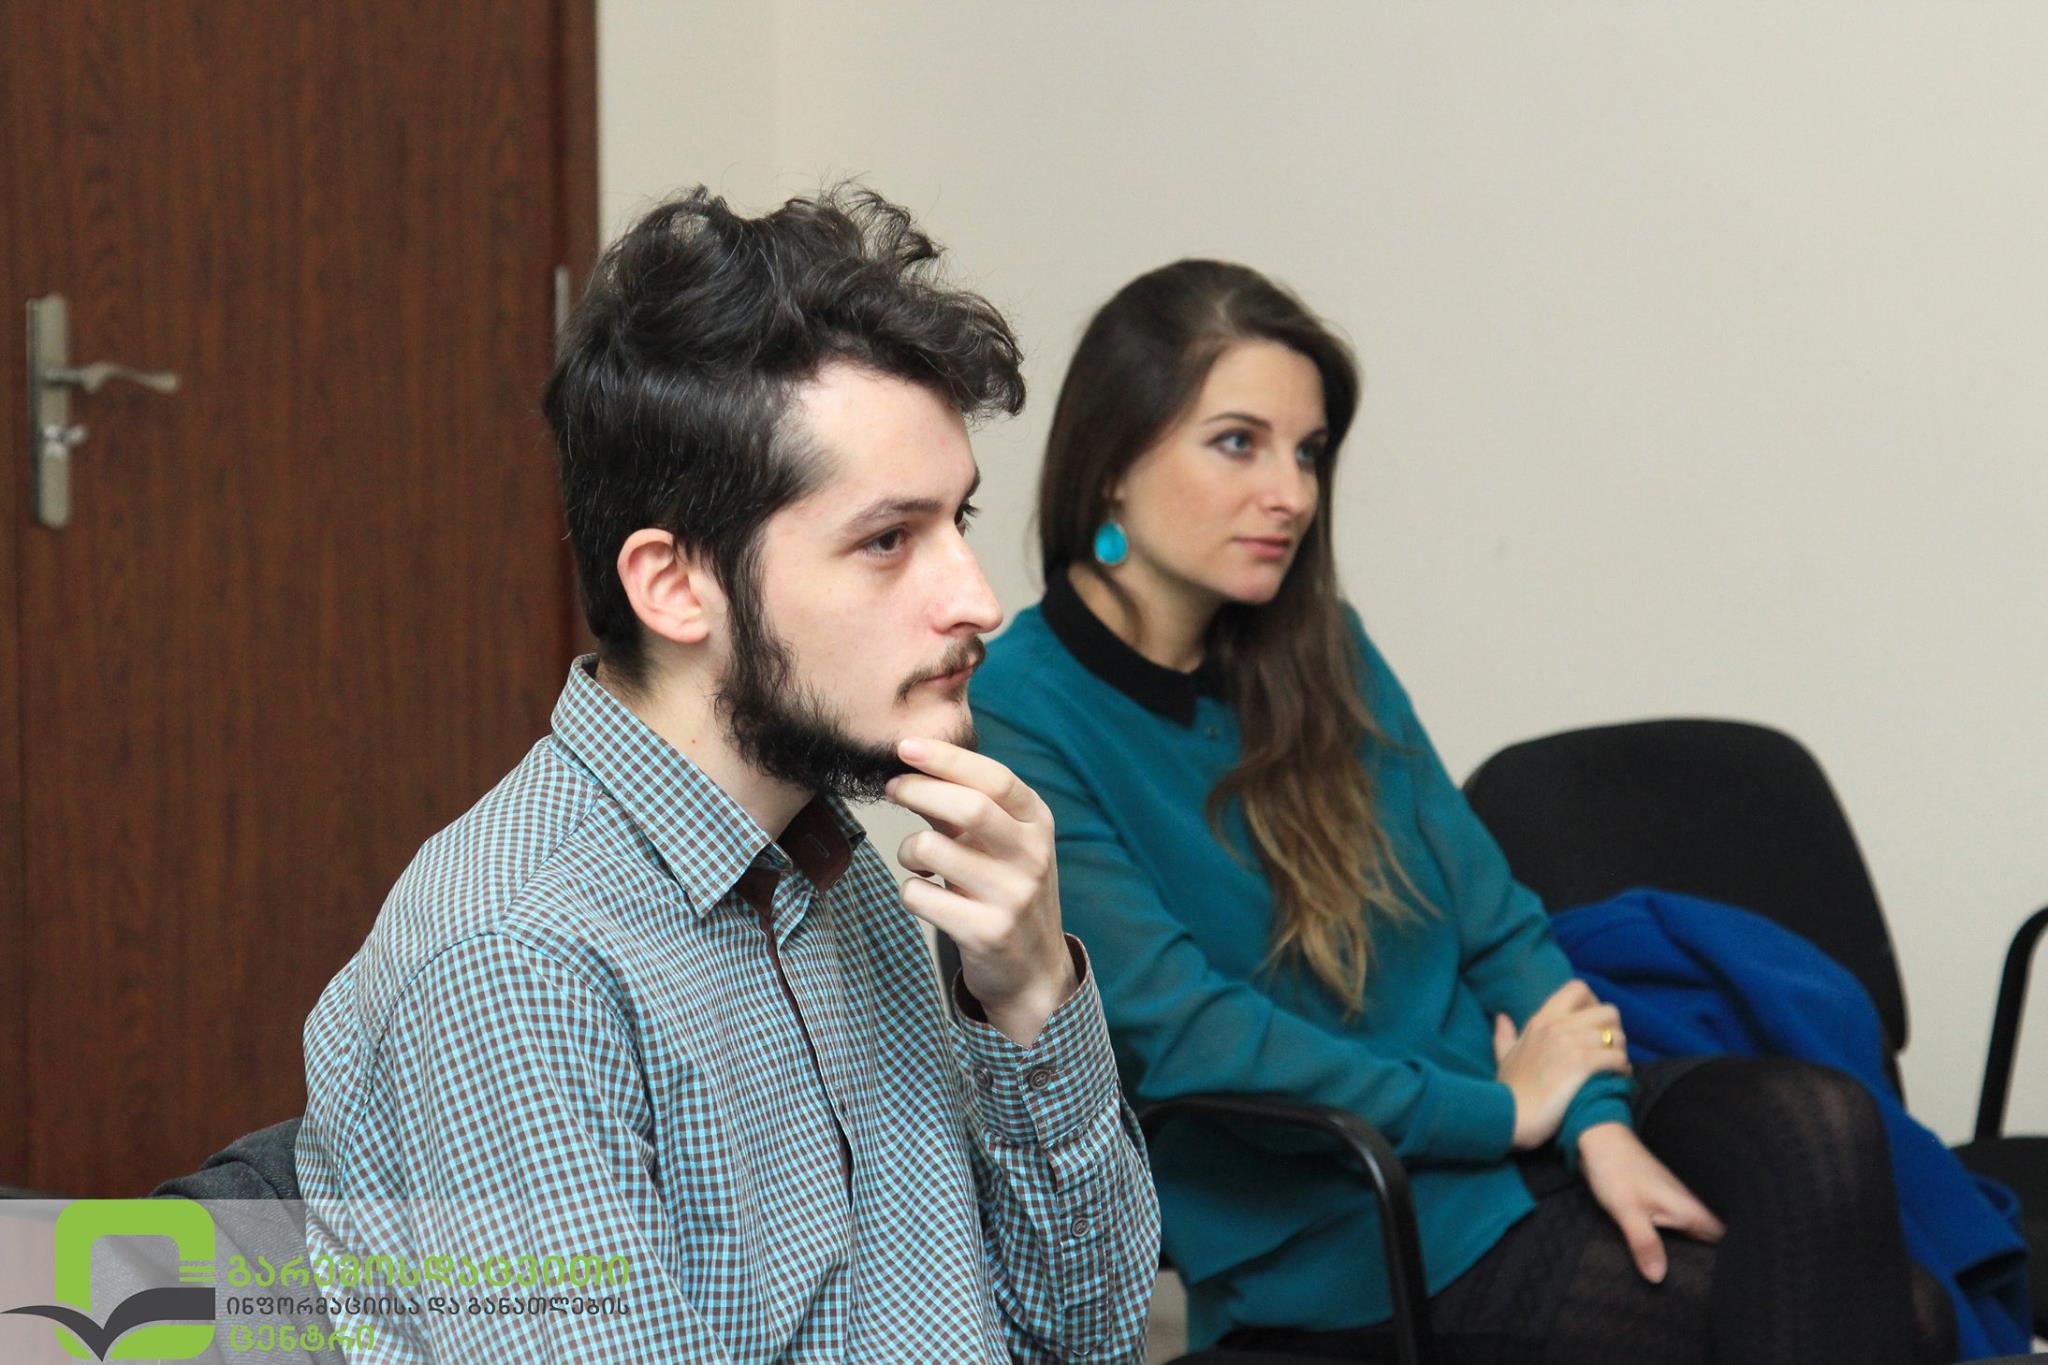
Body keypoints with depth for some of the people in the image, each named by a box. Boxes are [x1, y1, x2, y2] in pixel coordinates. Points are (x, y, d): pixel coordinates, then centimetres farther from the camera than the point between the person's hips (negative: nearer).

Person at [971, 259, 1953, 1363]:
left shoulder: (1321, 652, 10)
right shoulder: (1014, 723, -11)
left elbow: (1491, 919, 9)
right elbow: (1183, 1032, -18)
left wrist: (1599, 1124, -10)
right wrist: (1507, 1108, -13)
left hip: (1529, 1119, 6)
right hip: (1347, 1248, -6)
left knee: (1819, 1121, -25)